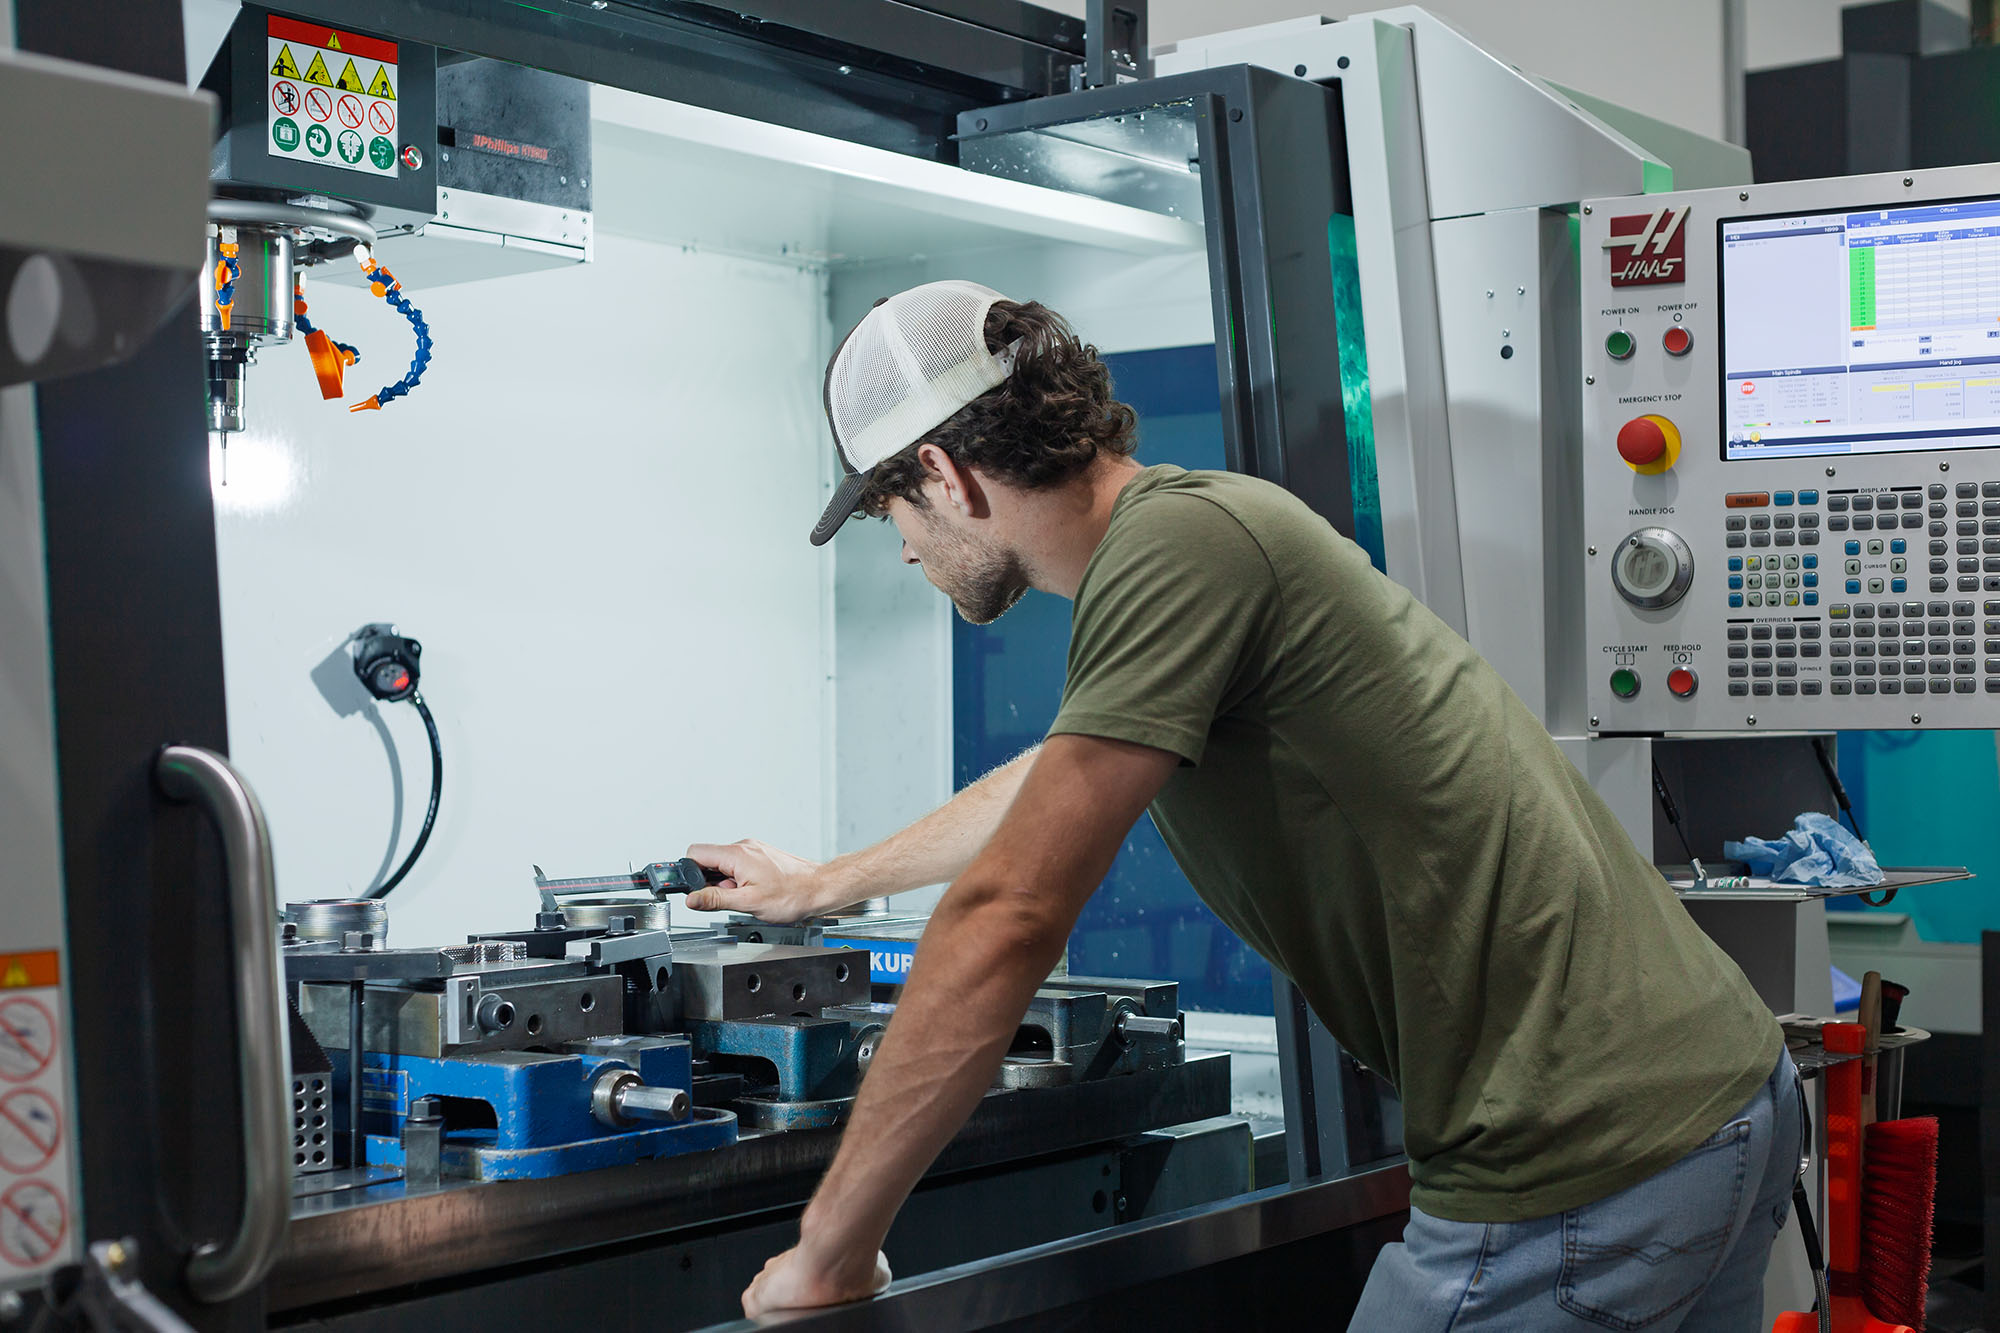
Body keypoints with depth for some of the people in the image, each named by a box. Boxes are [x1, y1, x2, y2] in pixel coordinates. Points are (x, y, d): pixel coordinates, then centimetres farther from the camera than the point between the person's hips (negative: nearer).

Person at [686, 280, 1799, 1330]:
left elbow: (1006, 918, -19)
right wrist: (820, 885, 47)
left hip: (1583, 1173, -9)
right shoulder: (1193, 527, 16)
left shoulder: (1177, 538, -15)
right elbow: (1058, 784, 33)